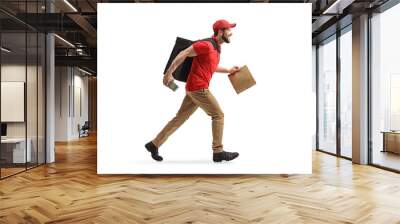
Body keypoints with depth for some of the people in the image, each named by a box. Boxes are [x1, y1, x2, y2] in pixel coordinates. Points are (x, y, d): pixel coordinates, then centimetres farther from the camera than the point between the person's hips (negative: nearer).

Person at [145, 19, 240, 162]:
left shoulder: (216, 48, 18)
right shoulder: (206, 44, -13)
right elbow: (183, 54, -15)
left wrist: (228, 70, 29)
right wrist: (168, 73, -16)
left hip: (195, 89, 10)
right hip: (198, 88, -10)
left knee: (180, 118, 11)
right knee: (218, 115, -2)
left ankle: (154, 144, 17)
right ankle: (218, 152, 5)